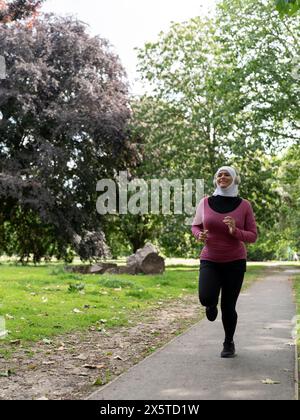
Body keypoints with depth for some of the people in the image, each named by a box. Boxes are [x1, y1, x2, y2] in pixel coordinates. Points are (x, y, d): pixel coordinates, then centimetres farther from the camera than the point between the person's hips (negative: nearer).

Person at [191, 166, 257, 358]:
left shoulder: (244, 205, -6)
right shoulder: (205, 202, -3)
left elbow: (253, 236, -4)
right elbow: (195, 227, 9)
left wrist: (235, 231, -24)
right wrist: (200, 235, -14)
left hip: (235, 262, -1)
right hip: (210, 261, 1)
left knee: (228, 307, -1)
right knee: (206, 299, -22)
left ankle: (229, 343, 27)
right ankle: (212, 304, 18)